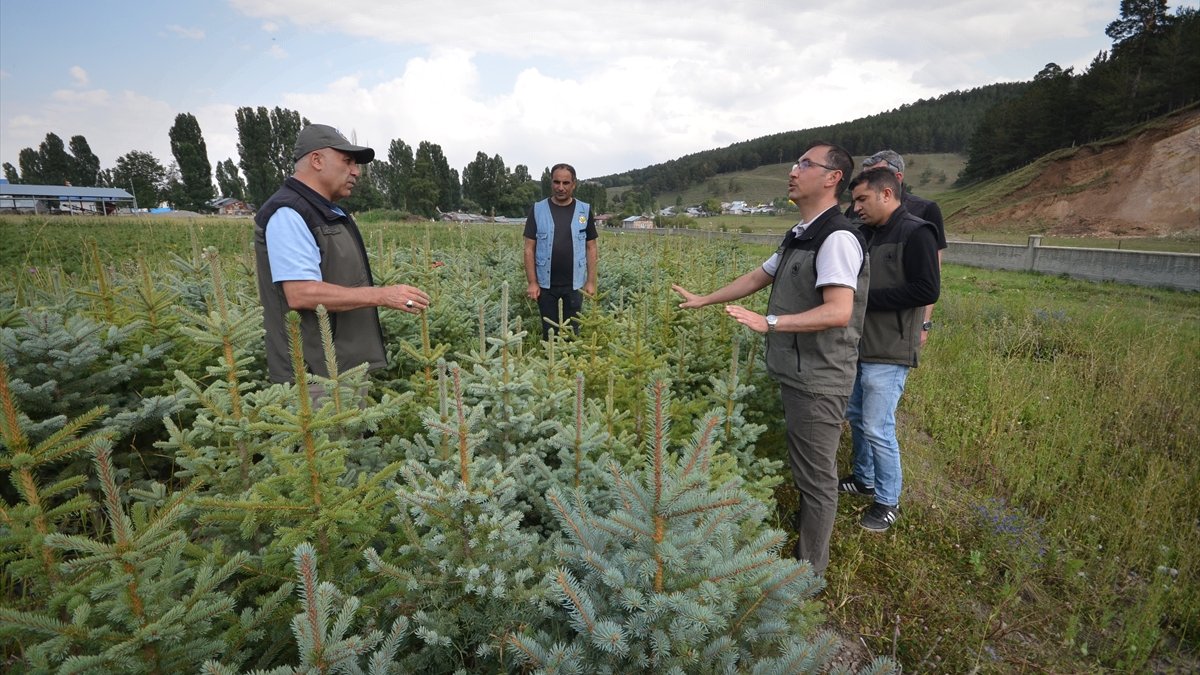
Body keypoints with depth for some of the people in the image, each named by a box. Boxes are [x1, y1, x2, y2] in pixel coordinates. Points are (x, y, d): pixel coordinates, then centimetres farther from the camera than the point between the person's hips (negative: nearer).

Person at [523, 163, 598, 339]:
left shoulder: (585, 210, 2)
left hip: (574, 285, 0)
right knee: (549, 332, 8)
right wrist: (532, 282, -7)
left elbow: (591, 248, 5)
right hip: (546, 285, 0)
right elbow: (529, 248, 0)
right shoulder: (537, 209, 0)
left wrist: (591, 281, -1)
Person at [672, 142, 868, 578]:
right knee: (805, 469, 22)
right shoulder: (799, 236, 14)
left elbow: (839, 312, -27)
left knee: (816, 476, 4)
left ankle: (809, 574, 19)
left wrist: (769, 322, -32)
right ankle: (806, 527, 40)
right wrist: (703, 300, 25)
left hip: (818, 381, -9)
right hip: (797, 374, 9)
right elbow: (757, 277, 22)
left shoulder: (837, 238, -17)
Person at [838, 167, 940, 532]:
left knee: (877, 428, -2)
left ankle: (888, 501, 17)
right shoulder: (870, 234, 12)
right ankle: (864, 478, 36)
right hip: (860, 347, 8)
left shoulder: (916, 233, -12)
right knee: (856, 415, 17)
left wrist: (867, 298, -19)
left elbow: (927, 290, -20)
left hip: (888, 354, -8)